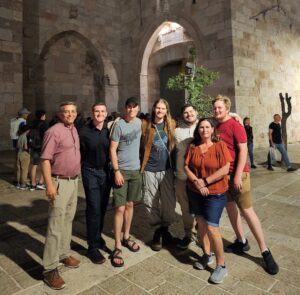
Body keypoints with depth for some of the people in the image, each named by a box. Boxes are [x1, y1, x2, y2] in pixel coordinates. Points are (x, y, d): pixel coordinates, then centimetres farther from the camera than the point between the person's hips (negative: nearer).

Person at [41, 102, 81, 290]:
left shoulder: (74, 130, 11)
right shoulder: (54, 131, -13)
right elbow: (45, 159, -17)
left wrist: (77, 177, 14)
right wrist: (49, 184, -22)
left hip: (74, 181, 8)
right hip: (60, 182, -8)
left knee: (68, 220, 17)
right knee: (56, 225, -3)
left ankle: (64, 254, 32)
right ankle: (50, 269, 7)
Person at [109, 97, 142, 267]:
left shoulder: (139, 122, 7)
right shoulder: (119, 125, -12)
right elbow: (112, 149, -12)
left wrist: (140, 164, 13)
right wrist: (117, 171, -19)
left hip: (136, 170, 6)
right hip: (121, 170, -6)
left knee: (130, 204, 14)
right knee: (120, 208, -5)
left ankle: (126, 237, 30)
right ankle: (117, 248, 4)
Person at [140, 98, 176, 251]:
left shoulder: (172, 124, 3)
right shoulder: (145, 125, -3)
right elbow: (141, 146, 3)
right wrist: (142, 163, 0)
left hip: (167, 169, 2)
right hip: (150, 170, -1)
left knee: (169, 201, 9)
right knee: (151, 202, 5)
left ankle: (165, 229, 31)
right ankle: (157, 232, 24)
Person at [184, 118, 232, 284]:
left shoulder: (220, 146, -9)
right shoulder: (193, 147, 2)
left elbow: (225, 169, -15)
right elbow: (186, 167, -1)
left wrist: (205, 181, -15)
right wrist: (196, 182, -15)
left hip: (215, 193, -4)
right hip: (195, 192, 4)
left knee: (211, 227, -7)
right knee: (201, 223, 13)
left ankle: (221, 266, 11)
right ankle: (206, 255, 35)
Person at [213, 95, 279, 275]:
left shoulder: (235, 126, -11)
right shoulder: (216, 127, 8)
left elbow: (243, 151, -16)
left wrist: (238, 176, -19)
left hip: (237, 174, -7)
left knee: (247, 210, -3)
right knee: (230, 207, 13)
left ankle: (265, 251, 10)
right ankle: (242, 242, 30)